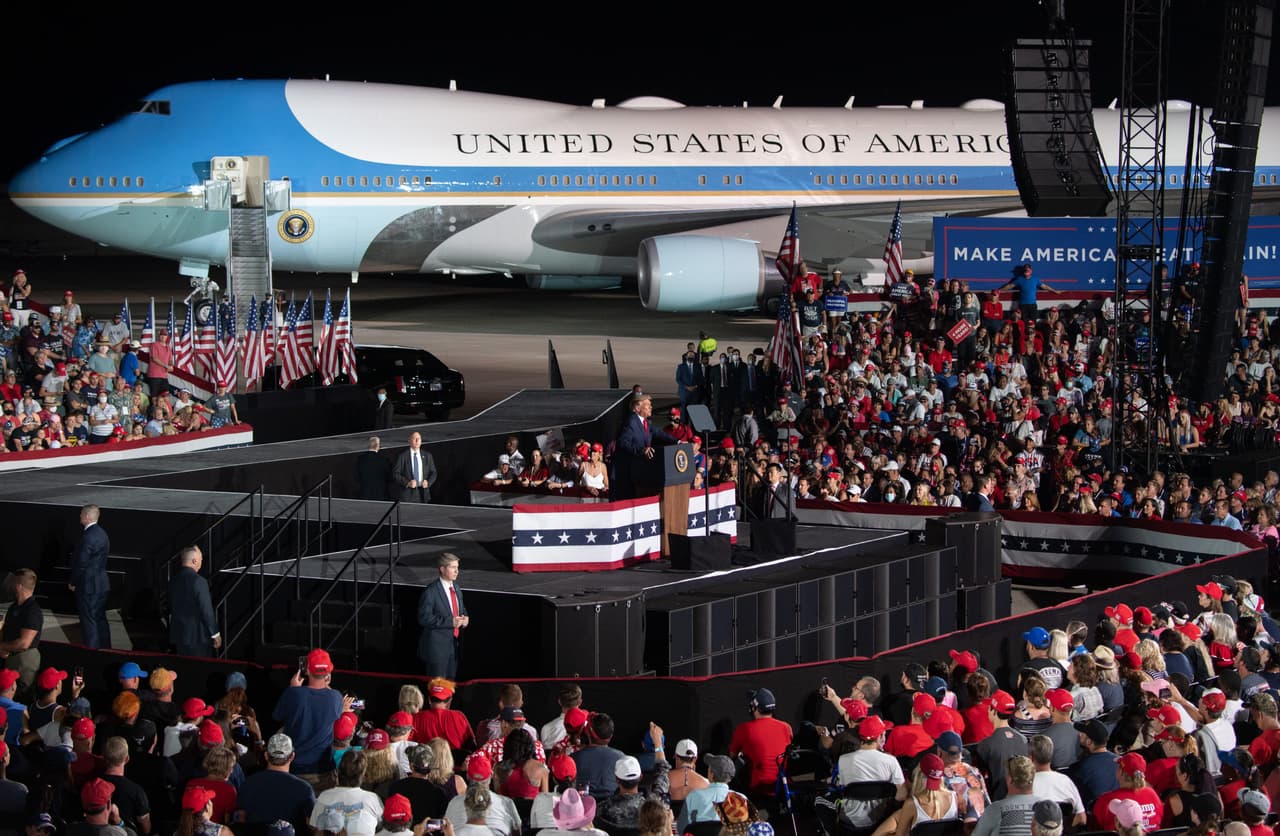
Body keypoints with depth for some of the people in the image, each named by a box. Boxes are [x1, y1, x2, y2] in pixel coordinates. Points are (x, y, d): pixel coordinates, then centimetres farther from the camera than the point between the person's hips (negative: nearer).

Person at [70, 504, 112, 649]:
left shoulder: (89, 537, -20)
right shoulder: (102, 534, 9)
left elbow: (81, 563, -20)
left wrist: (73, 582, -6)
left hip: (88, 586, -9)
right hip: (102, 584, 9)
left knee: (89, 622, -3)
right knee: (100, 619, 16)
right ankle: (105, 649, 22)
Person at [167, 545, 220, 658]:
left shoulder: (173, 580, 5)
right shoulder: (199, 581, -17)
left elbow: (171, 610, 12)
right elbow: (207, 610, -16)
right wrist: (216, 634, -7)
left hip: (178, 635, 7)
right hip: (197, 636, -7)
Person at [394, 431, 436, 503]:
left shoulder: (427, 455, 12)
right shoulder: (403, 456, 2)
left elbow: (433, 473, 13)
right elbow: (395, 474, -1)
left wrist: (428, 482, -7)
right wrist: (407, 483, -15)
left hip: (423, 493, 3)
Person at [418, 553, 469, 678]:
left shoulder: (455, 588, 9)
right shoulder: (431, 592, -15)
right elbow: (424, 618, -20)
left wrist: (465, 619, -2)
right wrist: (450, 622, -25)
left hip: (454, 644, 7)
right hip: (437, 646, -7)